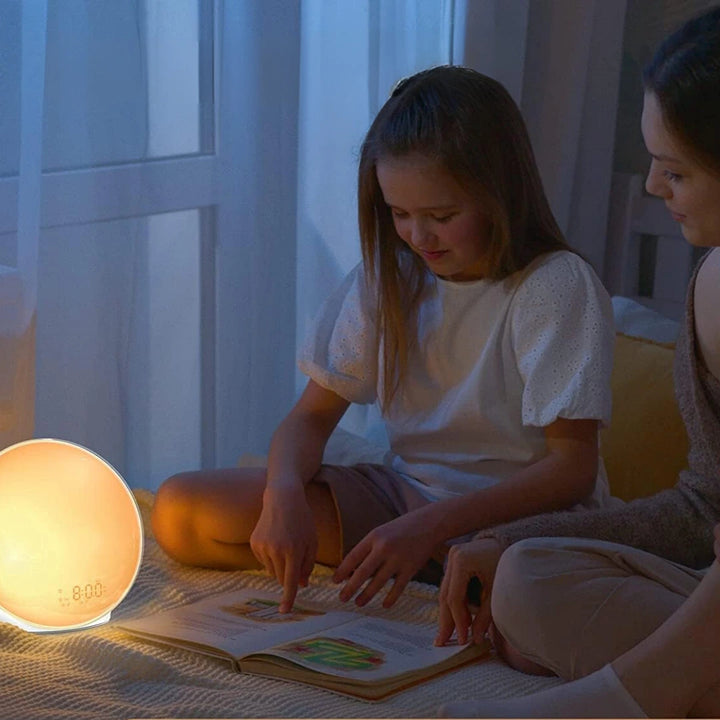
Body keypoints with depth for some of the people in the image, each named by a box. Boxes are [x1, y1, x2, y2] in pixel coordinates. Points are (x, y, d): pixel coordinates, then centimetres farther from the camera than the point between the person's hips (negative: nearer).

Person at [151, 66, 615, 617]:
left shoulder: (557, 287, -13)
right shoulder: (389, 277, 5)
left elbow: (572, 468, -18)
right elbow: (312, 416, 5)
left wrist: (431, 527, -29)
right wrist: (284, 493, -19)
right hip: (402, 493, 6)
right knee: (180, 512, -10)